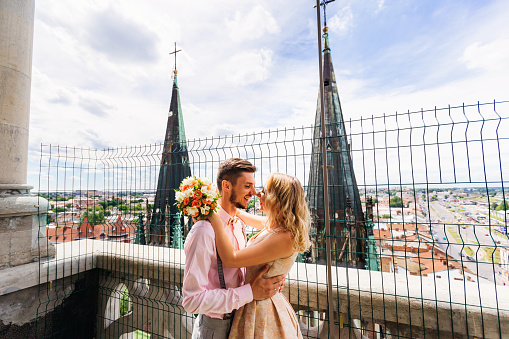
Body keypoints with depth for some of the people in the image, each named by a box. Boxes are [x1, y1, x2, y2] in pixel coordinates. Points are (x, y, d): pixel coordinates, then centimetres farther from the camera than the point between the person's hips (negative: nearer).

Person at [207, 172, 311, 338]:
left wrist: (214, 215, -25)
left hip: (260, 310, -8)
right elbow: (252, 219, 17)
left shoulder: (284, 238, -31)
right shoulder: (275, 225, -4)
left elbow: (230, 259, -30)